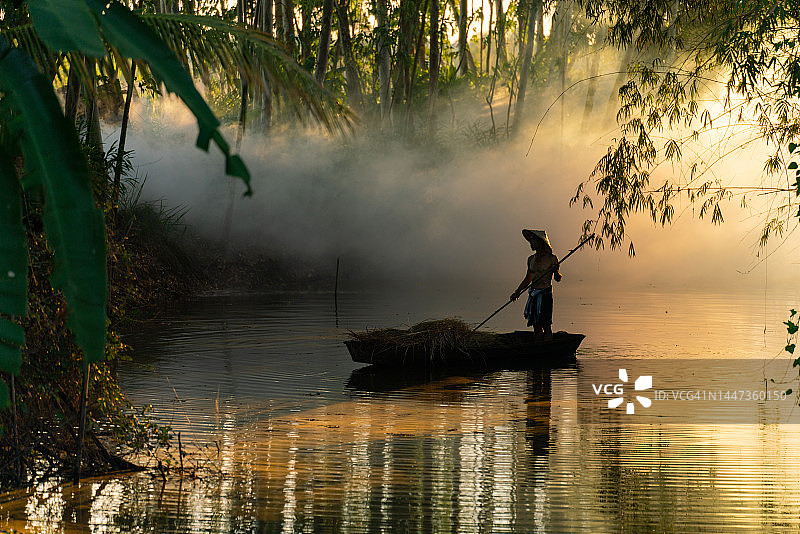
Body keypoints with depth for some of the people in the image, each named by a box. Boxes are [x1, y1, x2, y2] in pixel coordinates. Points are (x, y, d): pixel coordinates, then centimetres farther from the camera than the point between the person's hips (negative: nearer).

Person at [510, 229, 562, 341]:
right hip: (533, 295, 6)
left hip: (545, 294, -6)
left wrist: (555, 271, -22)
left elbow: (558, 278, -1)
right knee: (536, 326, 6)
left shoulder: (551, 258, -4)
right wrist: (517, 292, 15)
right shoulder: (531, 259, 12)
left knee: (546, 325, -8)